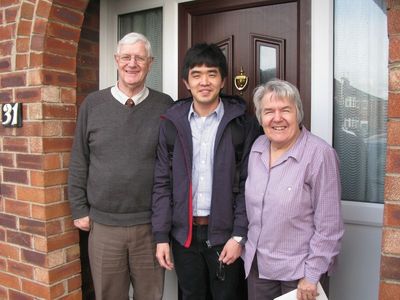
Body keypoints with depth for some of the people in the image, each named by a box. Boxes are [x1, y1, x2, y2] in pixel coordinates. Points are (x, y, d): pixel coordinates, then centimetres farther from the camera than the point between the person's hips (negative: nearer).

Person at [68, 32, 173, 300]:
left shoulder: (165, 106, -2)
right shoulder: (93, 104, 1)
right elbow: (79, 162, 4)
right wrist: (79, 210, 3)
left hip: (151, 224, -1)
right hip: (103, 224, 1)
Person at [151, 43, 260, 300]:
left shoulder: (243, 123, -6)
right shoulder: (172, 123, 1)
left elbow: (249, 185, -6)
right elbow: (162, 184, 2)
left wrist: (239, 235, -10)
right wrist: (161, 236, -1)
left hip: (225, 232, -2)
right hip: (183, 233, 3)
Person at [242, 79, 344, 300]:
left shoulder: (320, 154, -19)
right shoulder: (258, 146, -1)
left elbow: (328, 226, -16)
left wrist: (312, 275, -13)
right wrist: (243, 243, 10)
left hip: (298, 271, -5)